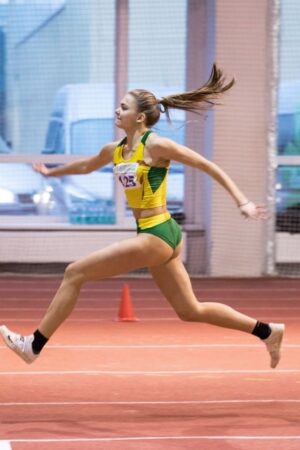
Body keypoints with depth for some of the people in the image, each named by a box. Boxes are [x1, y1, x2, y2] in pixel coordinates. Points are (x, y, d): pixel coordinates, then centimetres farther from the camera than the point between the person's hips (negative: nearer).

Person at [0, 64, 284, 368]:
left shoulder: (156, 145, -12)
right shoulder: (114, 151, 12)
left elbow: (208, 166, -9)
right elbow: (86, 166, 34)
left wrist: (242, 202, -13)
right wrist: (51, 172, 46)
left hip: (156, 235, -9)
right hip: (155, 236, 9)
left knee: (74, 273, -7)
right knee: (190, 311, 14)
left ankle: (35, 345, 0)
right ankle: (267, 332, 20)